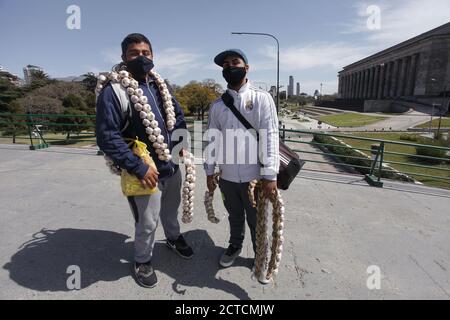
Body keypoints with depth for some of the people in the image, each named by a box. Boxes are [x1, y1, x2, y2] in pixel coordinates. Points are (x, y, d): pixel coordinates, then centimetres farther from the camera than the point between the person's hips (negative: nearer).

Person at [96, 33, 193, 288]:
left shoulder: (159, 85, 5)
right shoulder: (113, 91, -15)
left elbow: (178, 115, 17)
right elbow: (107, 137, -20)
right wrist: (139, 168, -22)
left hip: (172, 166, 6)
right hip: (146, 172, -6)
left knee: (171, 209, 26)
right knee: (147, 223, 8)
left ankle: (174, 237, 54)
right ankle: (143, 261, 36)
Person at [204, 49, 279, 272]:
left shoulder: (262, 98, -4)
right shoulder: (217, 105, 6)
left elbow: (270, 137, -10)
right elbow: (212, 139, 8)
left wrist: (269, 175, -15)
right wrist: (209, 172, 7)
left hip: (254, 176, -3)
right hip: (227, 176, 3)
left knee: (256, 220, 13)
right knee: (234, 216, 22)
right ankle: (235, 246, 48)